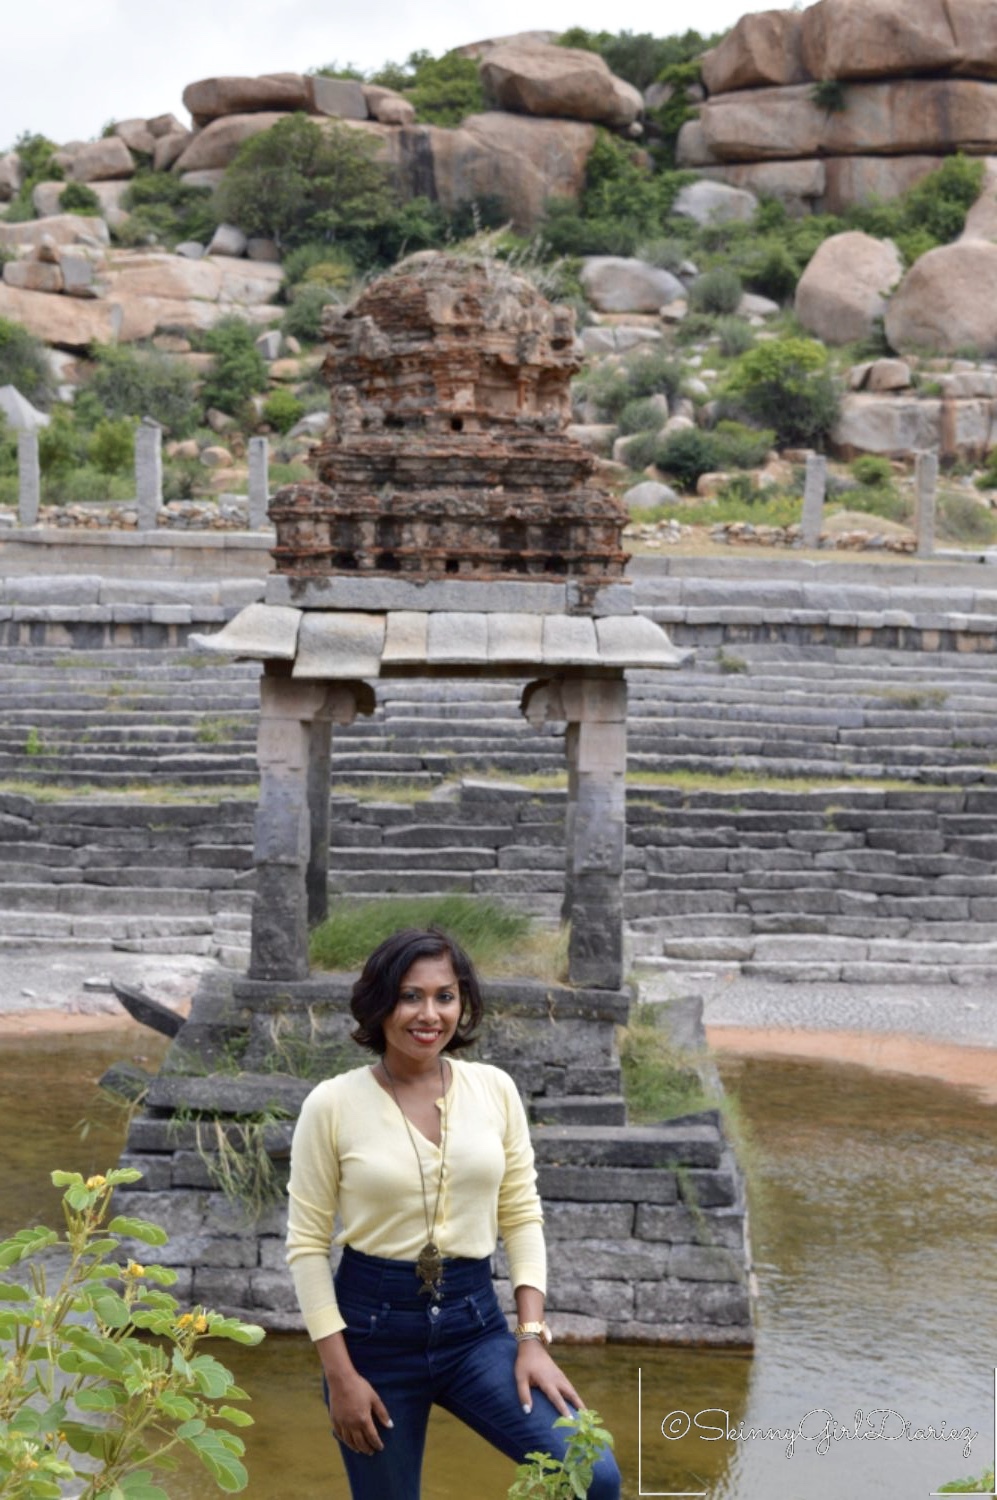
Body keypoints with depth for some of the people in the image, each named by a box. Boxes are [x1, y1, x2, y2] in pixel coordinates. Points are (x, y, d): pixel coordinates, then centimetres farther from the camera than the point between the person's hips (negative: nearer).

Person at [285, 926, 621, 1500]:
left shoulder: (495, 1089, 0)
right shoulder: (333, 1104, -8)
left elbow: (523, 1216, 6)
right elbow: (307, 1243, -5)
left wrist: (533, 1338, -3)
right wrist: (340, 1374, -9)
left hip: (474, 1321, 2)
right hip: (373, 1324, -2)